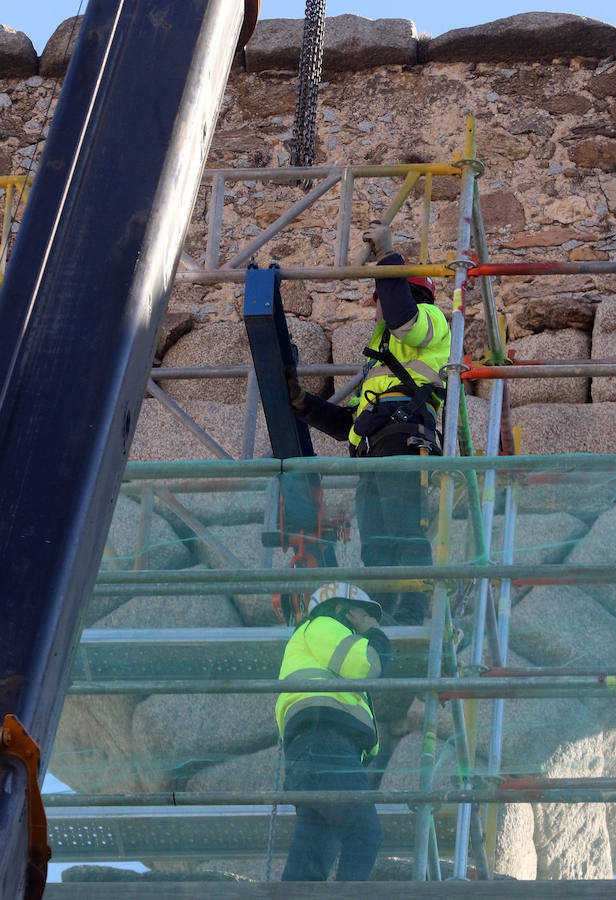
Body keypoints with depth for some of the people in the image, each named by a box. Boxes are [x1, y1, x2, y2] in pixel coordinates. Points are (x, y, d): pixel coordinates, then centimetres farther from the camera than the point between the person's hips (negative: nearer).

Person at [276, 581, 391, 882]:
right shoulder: (320, 626, 14)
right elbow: (364, 664, -1)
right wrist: (376, 636, 16)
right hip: (325, 745, -10)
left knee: (308, 866, -4)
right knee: (364, 832, -22)